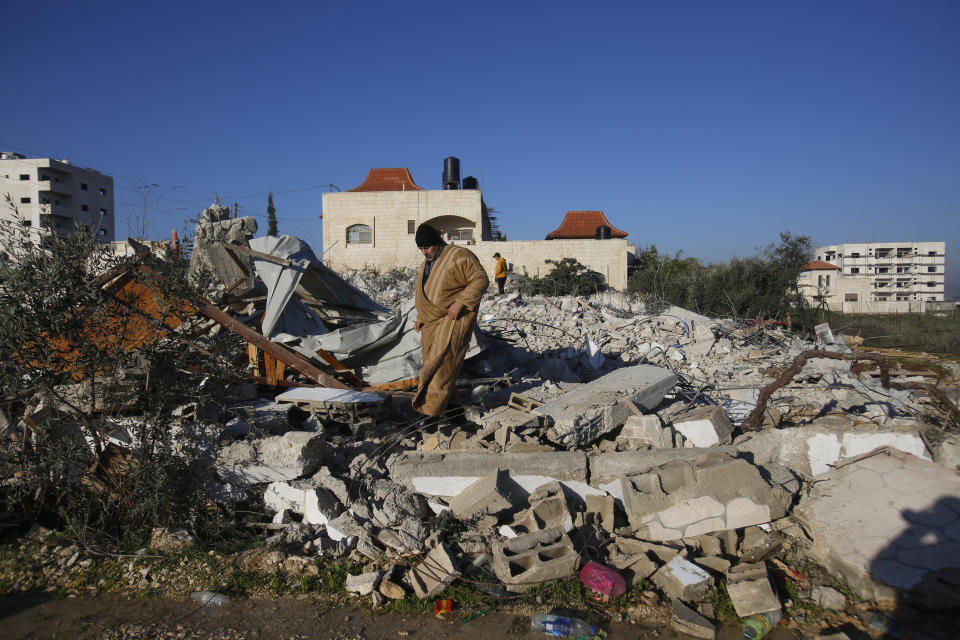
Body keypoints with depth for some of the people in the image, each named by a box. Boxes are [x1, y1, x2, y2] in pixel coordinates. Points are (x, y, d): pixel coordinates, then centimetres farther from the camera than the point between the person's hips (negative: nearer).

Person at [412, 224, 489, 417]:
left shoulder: (459, 256, -10)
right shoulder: (425, 266, 17)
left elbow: (481, 279, -14)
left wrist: (460, 302, -21)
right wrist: (420, 318, 16)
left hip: (455, 317, -8)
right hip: (432, 319, 9)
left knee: (443, 358, -16)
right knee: (431, 357, 5)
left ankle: (434, 404, -17)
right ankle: (450, 399, 16)